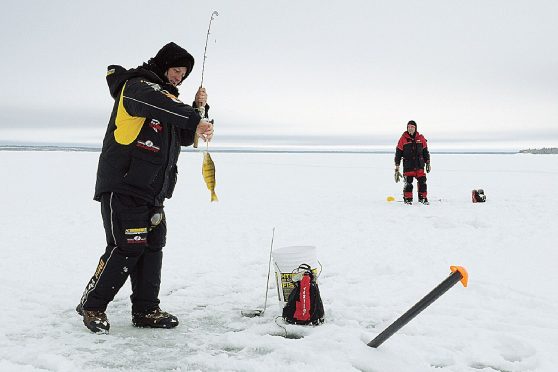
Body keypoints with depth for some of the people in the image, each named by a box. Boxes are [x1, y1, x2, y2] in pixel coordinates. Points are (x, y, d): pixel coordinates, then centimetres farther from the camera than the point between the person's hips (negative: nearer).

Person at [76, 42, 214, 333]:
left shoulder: (167, 96, 22)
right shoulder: (137, 86, -6)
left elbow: (185, 137, 21)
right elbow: (158, 104, -29)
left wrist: (199, 108, 6)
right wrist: (196, 121, -38)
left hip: (152, 190, 9)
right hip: (123, 185, -9)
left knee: (152, 246, 7)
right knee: (127, 247, -10)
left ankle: (146, 310, 15)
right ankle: (92, 305, 5)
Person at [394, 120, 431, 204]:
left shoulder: (421, 138, 6)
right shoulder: (403, 139, 0)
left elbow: (425, 151, 15)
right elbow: (398, 153, 1)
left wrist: (428, 163, 12)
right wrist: (397, 167, -2)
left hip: (419, 165, 2)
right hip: (408, 165, -2)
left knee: (422, 181, -2)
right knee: (408, 183, -5)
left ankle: (422, 198, 11)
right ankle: (407, 199, 9)